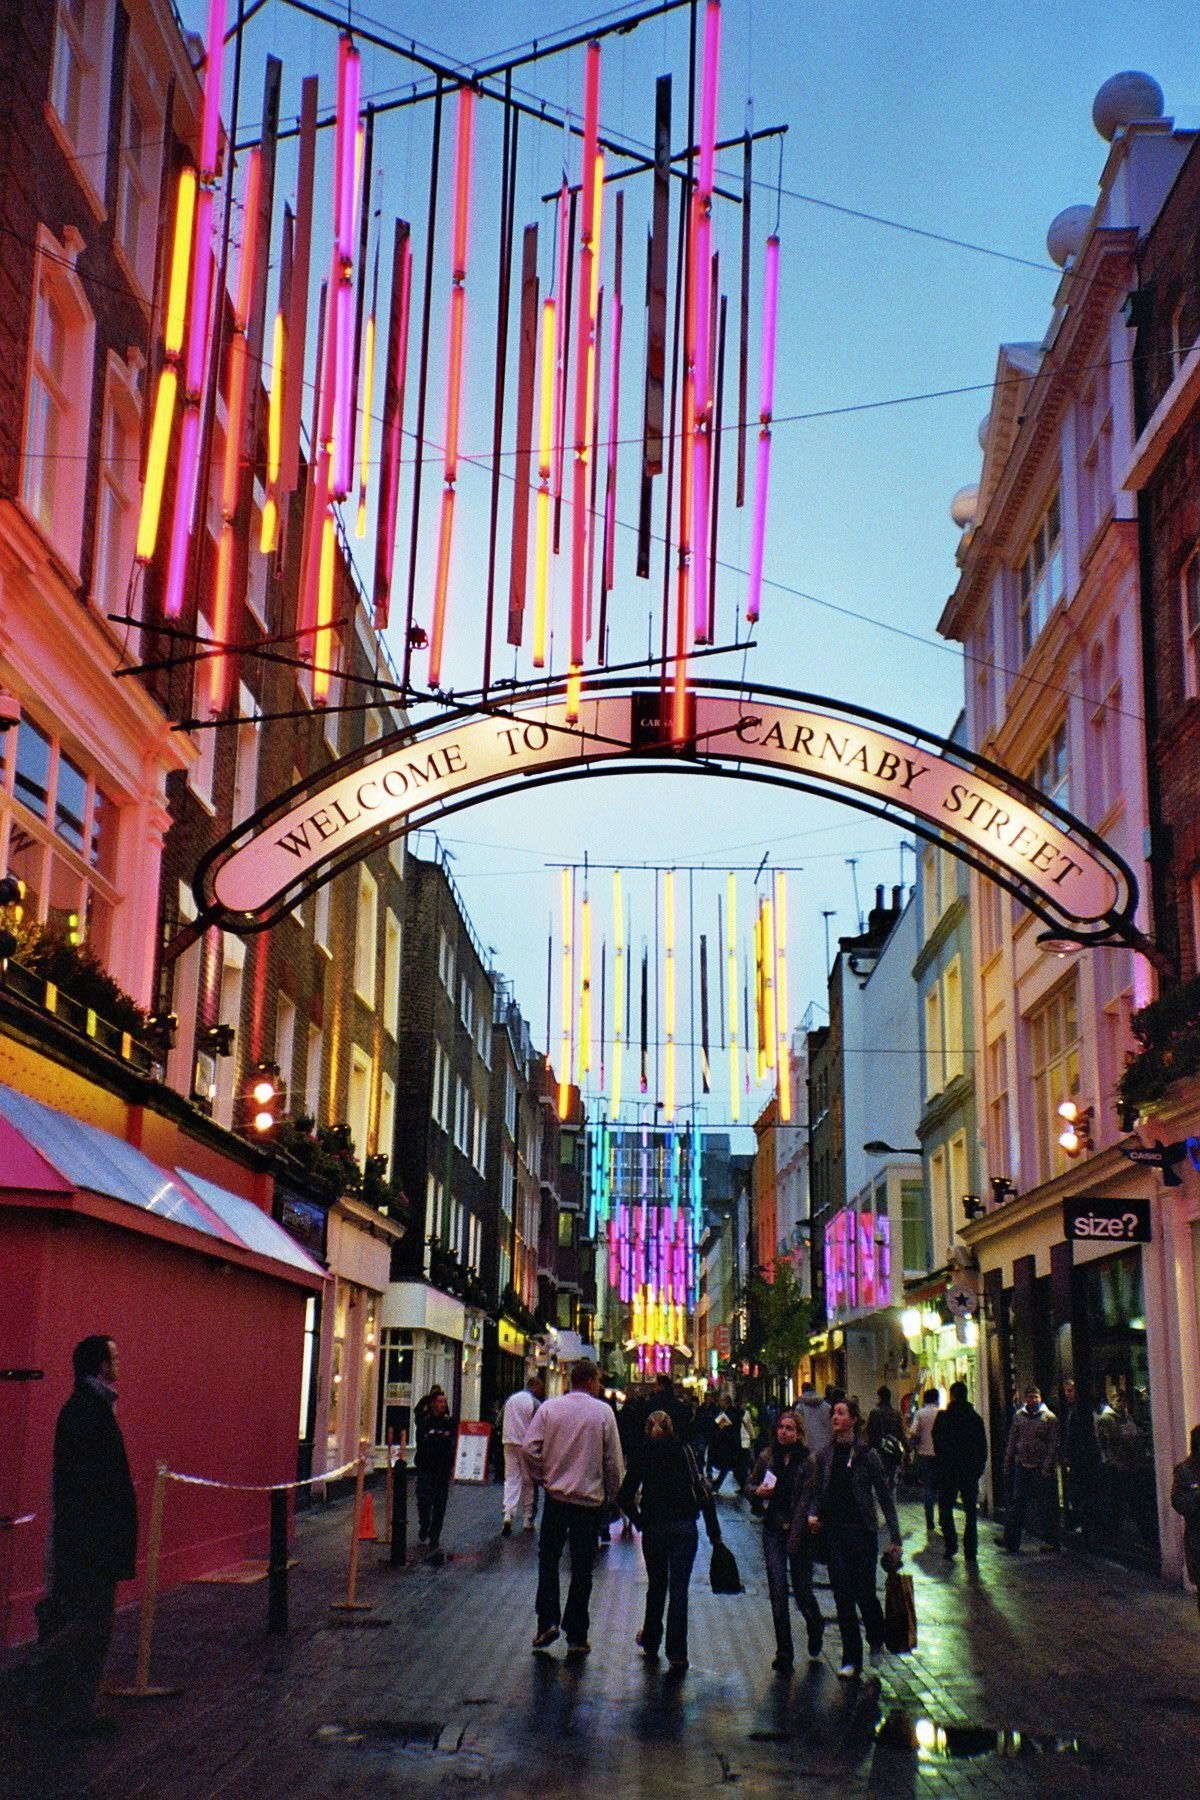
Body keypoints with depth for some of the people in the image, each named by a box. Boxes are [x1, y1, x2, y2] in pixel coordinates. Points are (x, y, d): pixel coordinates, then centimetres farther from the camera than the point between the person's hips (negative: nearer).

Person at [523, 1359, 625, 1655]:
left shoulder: (549, 1407, -3)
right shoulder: (603, 1411, -6)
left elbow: (530, 1447, -7)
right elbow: (614, 1460, -3)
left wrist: (542, 1476, 8)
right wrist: (611, 1494, 10)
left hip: (556, 1496, 1)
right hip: (590, 1498, -1)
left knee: (548, 1560, 15)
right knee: (582, 1568, 7)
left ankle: (547, 1622, 2)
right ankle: (576, 1636, 11)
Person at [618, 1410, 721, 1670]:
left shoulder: (643, 1453, 3)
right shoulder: (684, 1450, 2)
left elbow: (626, 1496, -1)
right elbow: (703, 1491, -4)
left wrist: (639, 1522, 10)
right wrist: (714, 1532, -2)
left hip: (653, 1528, 1)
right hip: (685, 1526, -1)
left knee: (656, 1585, 17)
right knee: (679, 1588, 2)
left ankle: (650, 1644, 29)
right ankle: (677, 1653, -1)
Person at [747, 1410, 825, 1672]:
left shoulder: (809, 1461, -8)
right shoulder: (767, 1458, 5)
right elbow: (750, 1485, 16)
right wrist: (758, 1491, -5)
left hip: (799, 1532, -3)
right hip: (773, 1532, 3)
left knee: (802, 1589, 6)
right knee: (777, 1592, 0)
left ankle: (816, 1626, 40)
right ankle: (784, 1653, 9)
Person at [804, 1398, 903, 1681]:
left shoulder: (866, 1454, -6)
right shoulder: (824, 1456, 5)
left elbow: (885, 1495, -3)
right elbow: (813, 1492, 15)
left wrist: (895, 1538, -3)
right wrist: (812, 1514, -7)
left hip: (862, 1530, -3)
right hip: (834, 1532, 3)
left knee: (864, 1592, 0)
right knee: (842, 1595, 2)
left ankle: (877, 1641, 30)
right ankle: (851, 1659, 11)